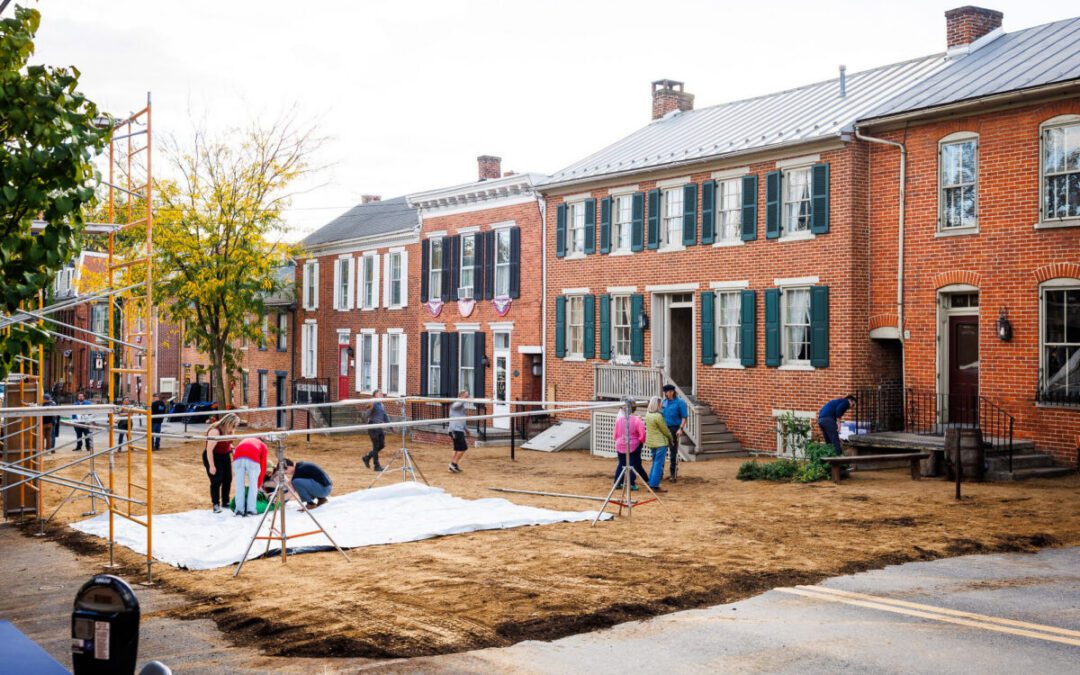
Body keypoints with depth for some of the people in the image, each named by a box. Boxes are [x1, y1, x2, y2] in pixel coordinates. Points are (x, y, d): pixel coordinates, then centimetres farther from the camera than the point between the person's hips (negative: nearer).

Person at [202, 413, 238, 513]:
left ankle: (225, 502, 24)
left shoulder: (229, 431, -2)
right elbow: (209, 450, -27)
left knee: (228, 479, 9)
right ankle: (216, 504, 3)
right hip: (212, 457, -8)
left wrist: (232, 448, -1)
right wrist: (212, 466, -25)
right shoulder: (215, 431, -27)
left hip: (224, 456, 8)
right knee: (216, 481, -9)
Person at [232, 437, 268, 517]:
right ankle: (251, 509, 8)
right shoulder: (263, 445, 33)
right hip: (252, 459, -2)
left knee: (239, 484, 12)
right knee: (253, 485, 11)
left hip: (238, 458, 2)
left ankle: (239, 510, 10)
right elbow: (263, 466, 26)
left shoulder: (243, 441, 43)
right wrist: (259, 485, 32)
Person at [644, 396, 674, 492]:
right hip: (660, 442, -8)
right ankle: (655, 486, -1)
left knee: (655, 463, 18)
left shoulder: (647, 414, 4)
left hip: (651, 442, 8)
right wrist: (671, 437, 7)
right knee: (659, 464, -2)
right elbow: (665, 430, -11)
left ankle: (651, 483, 21)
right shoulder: (658, 416, -20)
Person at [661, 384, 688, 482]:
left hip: (674, 429, -5)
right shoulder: (663, 402, 10)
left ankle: (674, 474, 10)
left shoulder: (680, 402, -7)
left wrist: (681, 429, -18)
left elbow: (684, 417, -8)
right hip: (664, 429, 5)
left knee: (673, 452, 1)